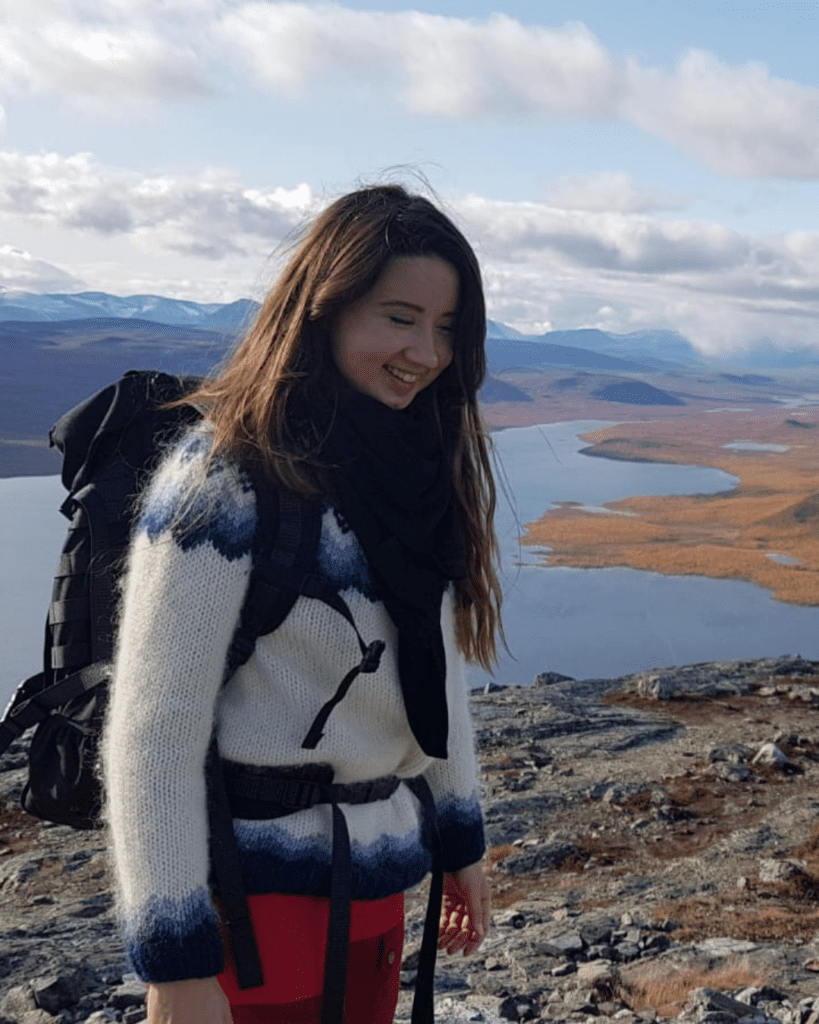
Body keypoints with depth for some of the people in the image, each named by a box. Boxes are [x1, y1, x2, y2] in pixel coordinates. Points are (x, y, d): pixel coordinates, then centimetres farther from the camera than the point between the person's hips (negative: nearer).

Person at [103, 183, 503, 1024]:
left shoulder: (417, 473, 3)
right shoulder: (225, 479, -18)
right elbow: (151, 734, -18)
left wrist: (461, 842, 16)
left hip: (378, 880, 7)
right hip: (256, 892, -7)